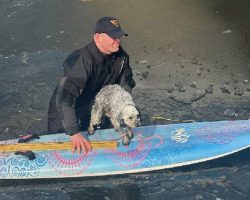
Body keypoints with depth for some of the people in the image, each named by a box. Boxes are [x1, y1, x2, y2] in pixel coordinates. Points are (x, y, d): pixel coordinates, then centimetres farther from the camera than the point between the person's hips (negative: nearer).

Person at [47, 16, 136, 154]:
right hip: (65, 117, -6)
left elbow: (126, 83, 5)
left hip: (93, 116, 6)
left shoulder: (120, 56, -12)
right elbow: (65, 99, -41)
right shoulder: (83, 61, -36)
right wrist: (74, 133, -44)